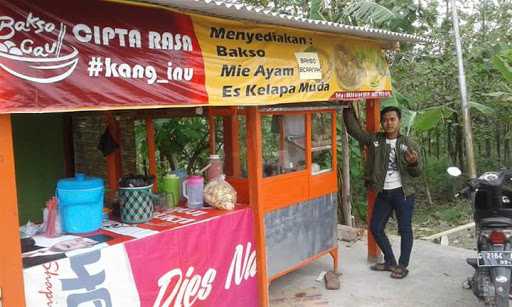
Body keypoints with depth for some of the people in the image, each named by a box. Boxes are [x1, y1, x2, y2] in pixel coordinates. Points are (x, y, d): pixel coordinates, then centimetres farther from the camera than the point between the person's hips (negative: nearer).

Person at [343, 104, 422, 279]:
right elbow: (354, 130, 1)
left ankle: (403, 265, 20)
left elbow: (417, 173, 0)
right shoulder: (374, 140, 3)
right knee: (375, 227, 10)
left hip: (403, 193, -4)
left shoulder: (408, 144, -2)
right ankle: (390, 262, 28)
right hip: (383, 193, 4)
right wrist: (348, 110, -8)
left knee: (404, 229, 4)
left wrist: (414, 163, -22)